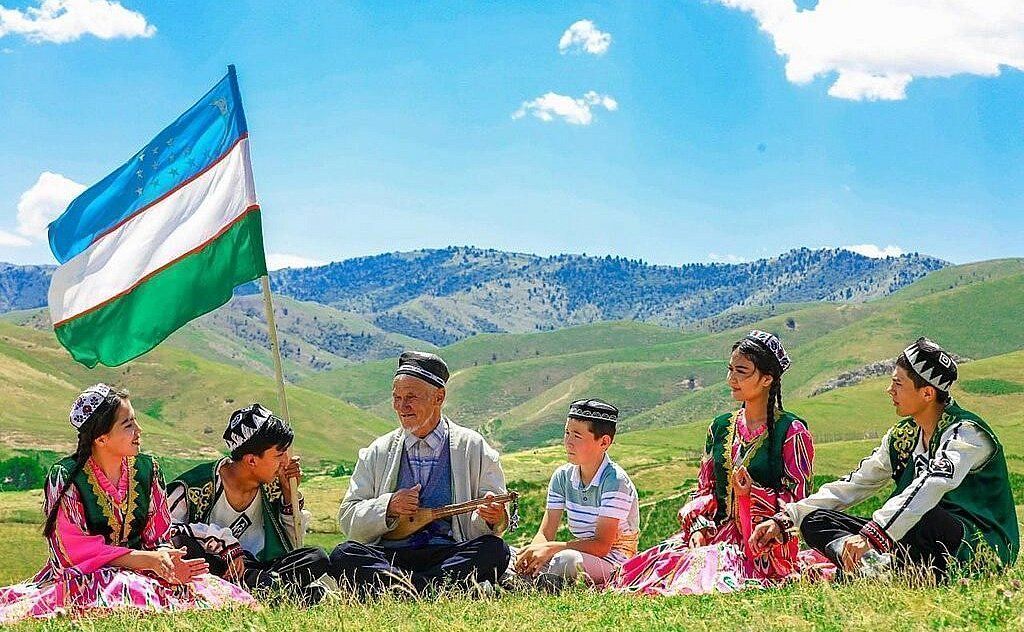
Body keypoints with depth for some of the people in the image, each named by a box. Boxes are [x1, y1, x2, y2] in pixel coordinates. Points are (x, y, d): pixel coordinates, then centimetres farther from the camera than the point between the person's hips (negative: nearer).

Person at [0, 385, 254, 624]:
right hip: (82, 578, -5)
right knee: (133, 593, -38)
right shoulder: (65, 476, -10)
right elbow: (74, 549, -14)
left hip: (136, 572, 5)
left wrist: (167, 561, -18)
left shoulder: (146, 468, 6)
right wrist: (145, 560, -21)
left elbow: (158, 540, 8)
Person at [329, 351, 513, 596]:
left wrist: (493, 518, -17)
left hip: (450, 554, -1)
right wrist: (388, 507, -7)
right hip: (389, 555, 1)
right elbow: (348, 519, 12)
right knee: (342, 555, -27)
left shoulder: (473, 447, 9)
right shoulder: (378, 452, 14)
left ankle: (401, 588, -36)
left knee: (496, 550, -30)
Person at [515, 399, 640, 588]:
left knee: (565, 560, -36)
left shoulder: (615, 480, -17)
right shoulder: (562, 476, 3)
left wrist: (551, 548, -31)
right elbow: (545, 535, 2)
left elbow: (601, 545, -23)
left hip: (615, 562, -6)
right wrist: (534, 550, -22)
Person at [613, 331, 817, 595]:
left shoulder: (792, 431, -3)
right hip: (720, 531, 5)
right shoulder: (721, 427, 15)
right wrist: (698, 529, -3)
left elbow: (796, 500, -5)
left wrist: (754, 494, -22)